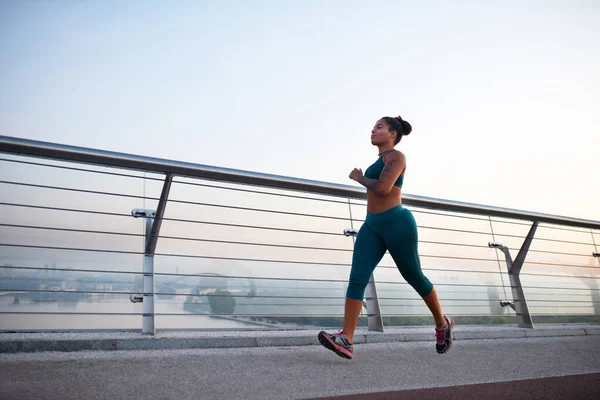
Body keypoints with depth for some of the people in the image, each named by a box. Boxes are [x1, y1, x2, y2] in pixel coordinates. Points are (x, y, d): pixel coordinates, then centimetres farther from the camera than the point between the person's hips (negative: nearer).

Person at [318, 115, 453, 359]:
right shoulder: (380, 161, 21)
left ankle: (442, 324, 32)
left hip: (396, 223, -8)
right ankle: (346, 340, -18)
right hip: (372, 226, 8)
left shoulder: (396, 156, -5)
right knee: (357, 278, -11)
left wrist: (359, 177, -5)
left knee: (413, 277, 7)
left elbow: (383, 188, -20)